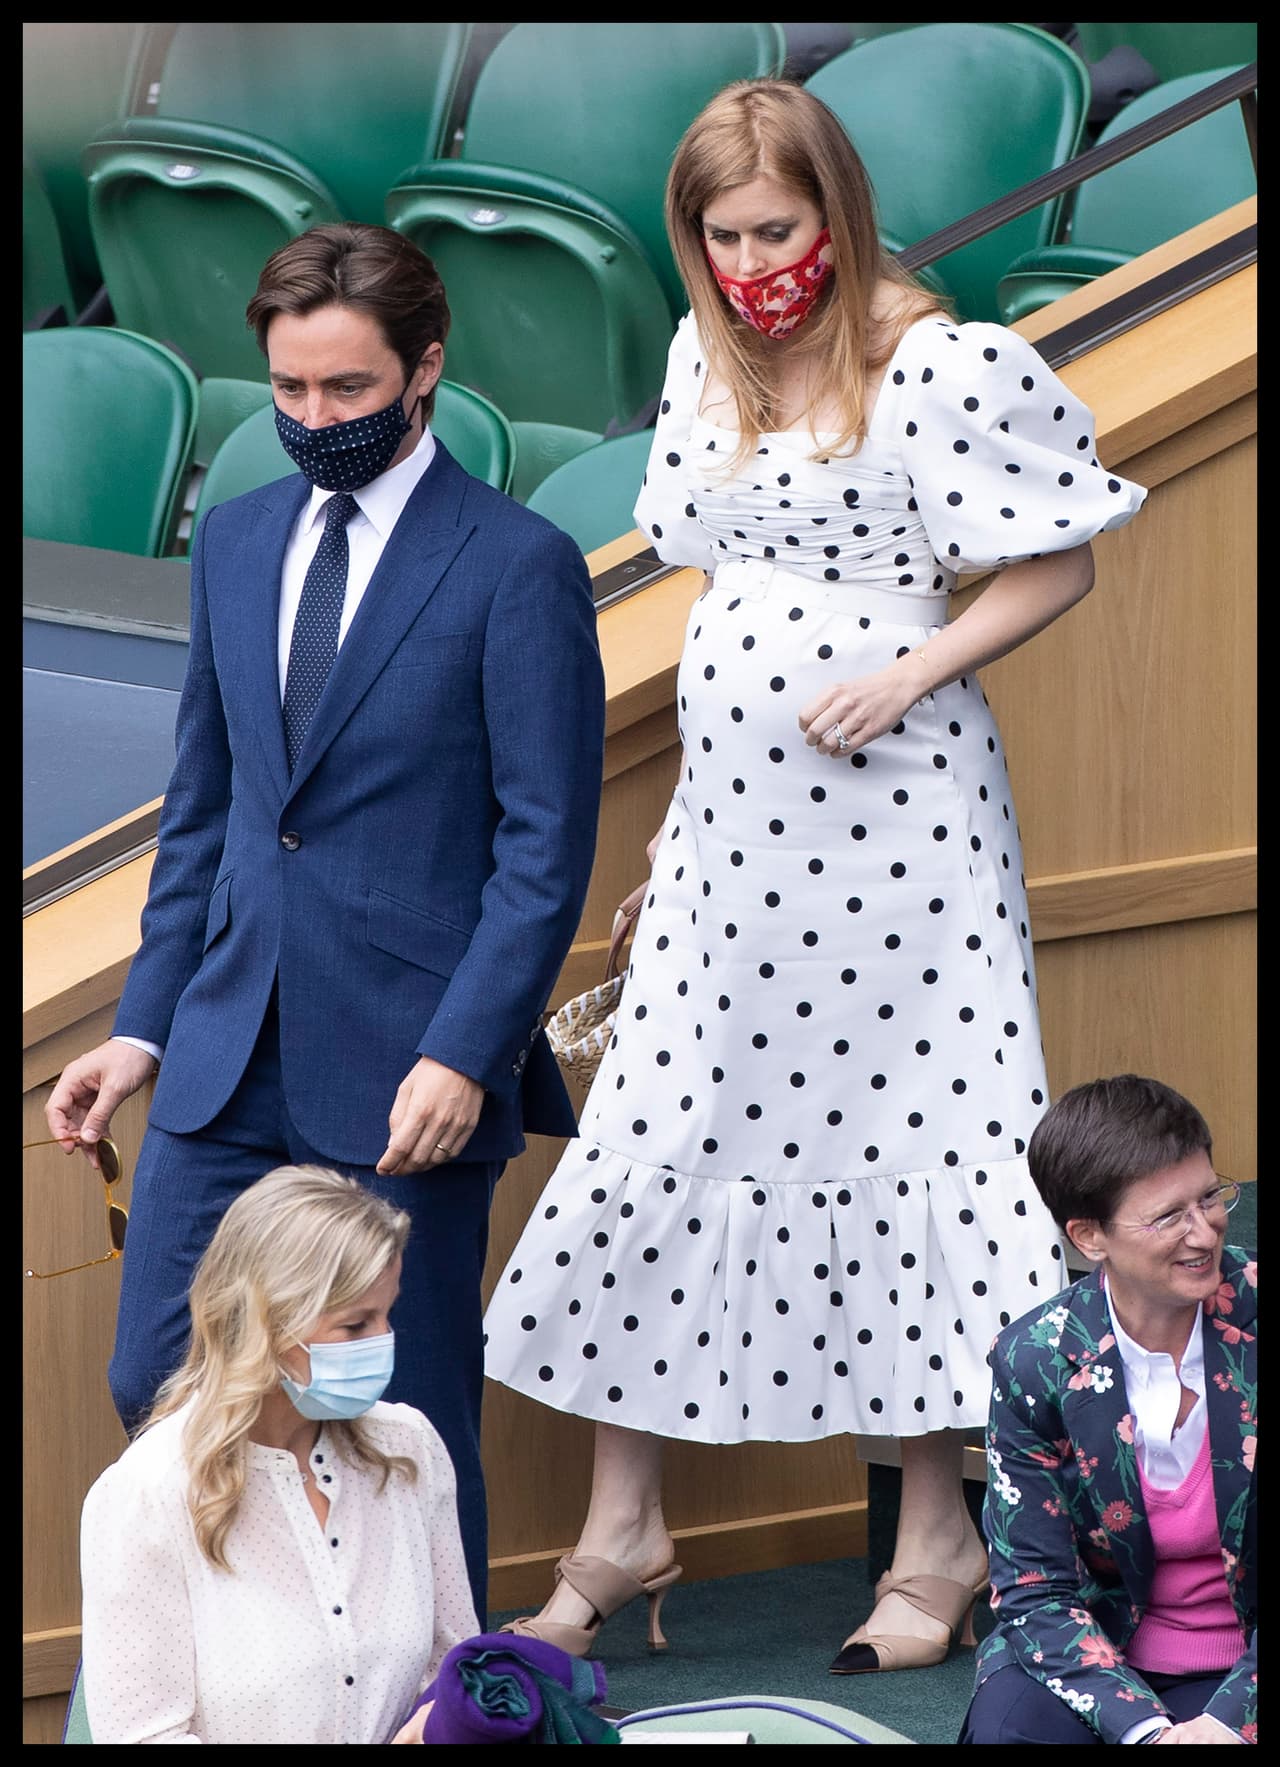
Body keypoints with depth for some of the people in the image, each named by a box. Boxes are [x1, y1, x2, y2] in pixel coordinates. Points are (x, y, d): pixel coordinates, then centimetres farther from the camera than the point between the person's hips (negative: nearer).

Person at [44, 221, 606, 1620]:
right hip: (230, 1063, 6)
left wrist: (462, 1056, -17)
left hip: (404, 1076, -6)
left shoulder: (517, 567, -6)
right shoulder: (237, 541, 13)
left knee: (408, 1422, 3)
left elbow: (547, 847, -9)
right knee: (159, 1393, 6)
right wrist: (143, 1027, 11)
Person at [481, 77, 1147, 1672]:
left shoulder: (943, 368, -10)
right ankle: (622, 1522, 14)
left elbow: (1056, 567, -5)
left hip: (891, 801, -6)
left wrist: (909, 676, -16)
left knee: (905, 1137, 0)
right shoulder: (704, 359, 10)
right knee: (656, 1129, 3)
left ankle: (936, 1540, 11)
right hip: (728, 806, 6)